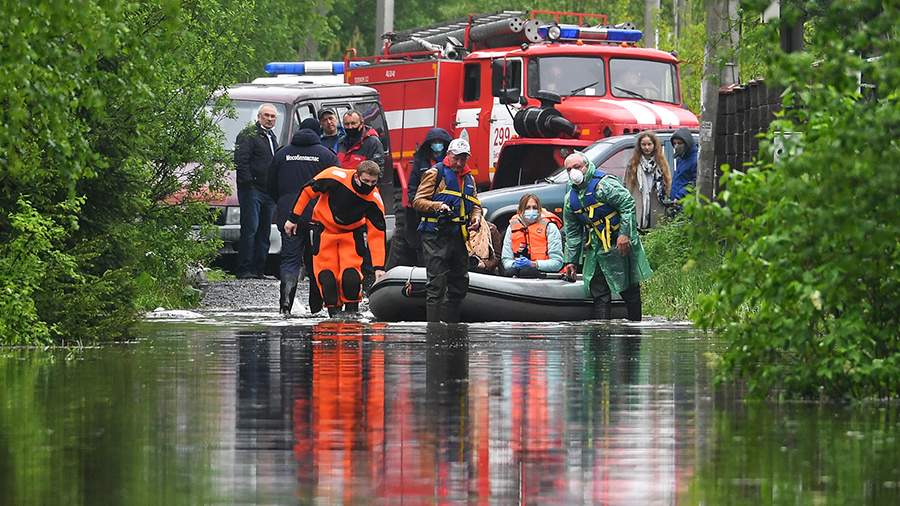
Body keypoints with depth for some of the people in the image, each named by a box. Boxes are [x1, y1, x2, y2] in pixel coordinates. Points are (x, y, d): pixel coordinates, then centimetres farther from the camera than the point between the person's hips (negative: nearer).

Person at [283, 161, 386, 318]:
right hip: (325, 228, 0)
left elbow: (377, 234, -18)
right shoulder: (335, 177, -28)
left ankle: (351, 310, 0)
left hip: (352, 233, 0)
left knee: (351, 275, -15)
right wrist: (293, 218, -7)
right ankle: (334, 310, 9)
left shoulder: (374, 199, -22)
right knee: (326, 275, -6)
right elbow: (308, 191, -12)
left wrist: (379, 267, -22)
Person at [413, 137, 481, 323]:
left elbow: (475, 204, 26)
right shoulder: (436, 173, -2)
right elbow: (418, 201, -6)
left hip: (458, 237, 8)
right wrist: (439, 206, -23)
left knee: (460, 283, 11)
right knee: (437, 283, -11)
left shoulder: (469, 178, 20)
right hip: (436, 236, -8)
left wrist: (476, 218, 4)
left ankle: (450, 324, 20)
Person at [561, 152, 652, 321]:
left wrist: (624, 234, -22)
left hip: (620, 245, -6)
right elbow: (572, 233, 16)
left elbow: (628, 206, -15)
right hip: (595, 251, 6)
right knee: (599, 294, 0)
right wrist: (570, 261, 13)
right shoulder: (571, 198, 10)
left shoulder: (604, 184, -12)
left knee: (630, 290, 3)